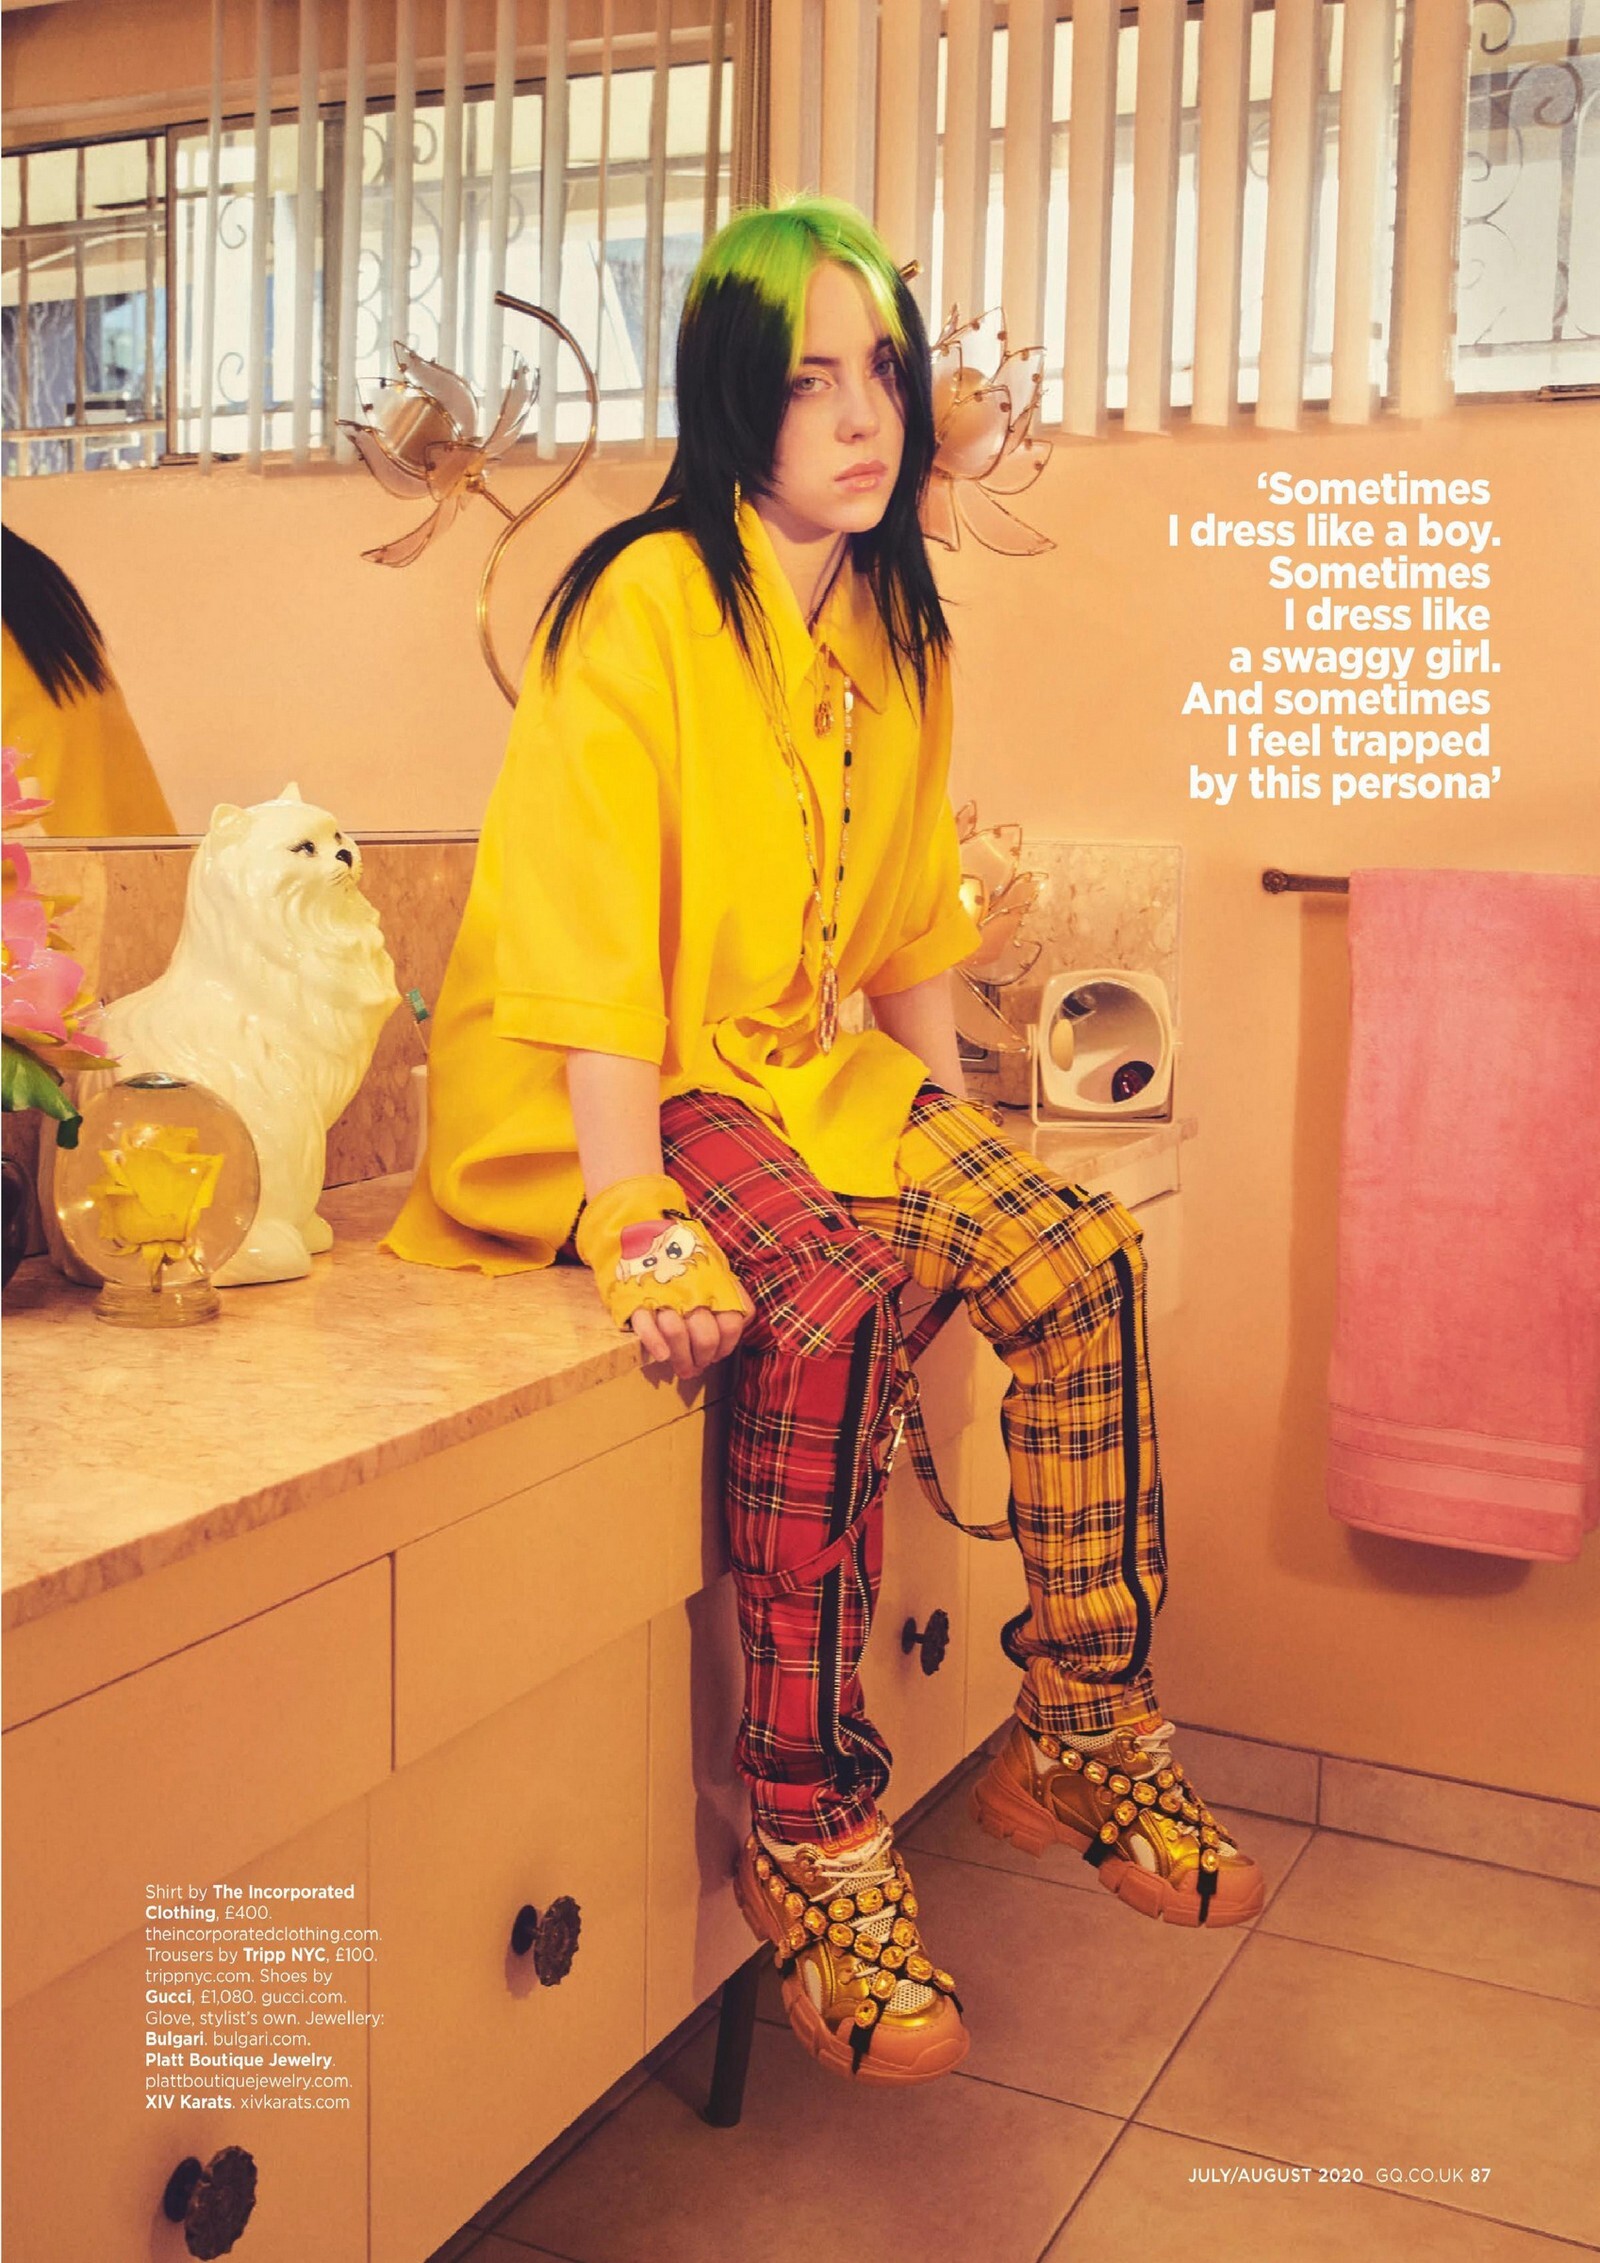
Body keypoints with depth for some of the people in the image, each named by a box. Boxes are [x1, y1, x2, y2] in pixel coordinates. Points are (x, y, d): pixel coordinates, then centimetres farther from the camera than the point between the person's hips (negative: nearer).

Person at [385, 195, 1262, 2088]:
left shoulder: (896, 625, 10)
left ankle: (1083, 1739, 0)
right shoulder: (647, 603, -14)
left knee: (1082, 1260, -13)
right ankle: (810, 1832, -19)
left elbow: (912, 920, 16)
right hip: (601, 1095, -7)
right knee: (837, 1306, -32)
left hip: (810, 1073, 7)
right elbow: (591, 935, -22)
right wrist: (643, 1220, -30)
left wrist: (957, 1133, 5)